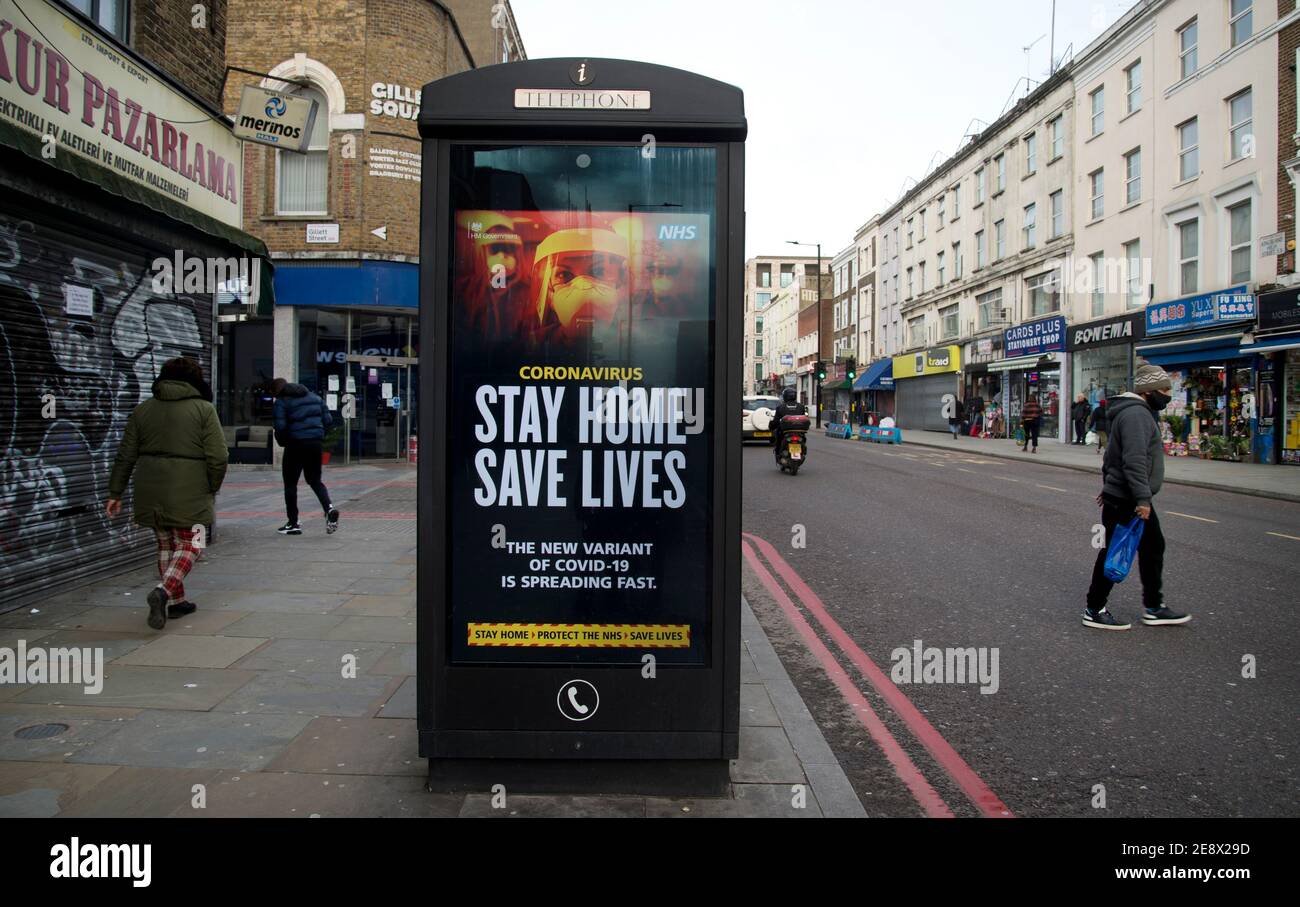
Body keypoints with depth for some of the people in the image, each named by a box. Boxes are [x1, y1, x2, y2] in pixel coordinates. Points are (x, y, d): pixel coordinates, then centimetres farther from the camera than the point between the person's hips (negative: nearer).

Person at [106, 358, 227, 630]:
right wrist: (213, 488, 5)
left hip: (151, 492, 5)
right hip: (189, 492, -4)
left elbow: (125, 456, 9)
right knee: (189, 545, 4)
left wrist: (115, 492, 13)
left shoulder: (142, 410, 11)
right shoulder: (204, 409, -2)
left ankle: (176, 601, 21)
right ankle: (164, 591, -17)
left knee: (165, 544, 17)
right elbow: (218, 457, -9)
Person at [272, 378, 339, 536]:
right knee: (315, 480, 17)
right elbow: (327, 420, 8)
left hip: (295, 445, -5)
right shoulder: (314, 397, 13)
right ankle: (329, 508, -8)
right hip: (315, 444, 5)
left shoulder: (282, 402, -5)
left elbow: (280, 427, -14)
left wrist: (283, 442, 4)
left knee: (290, 483, 8)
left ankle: (293, 524, 11)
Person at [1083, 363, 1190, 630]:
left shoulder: (1139, 412, 17)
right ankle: (1094, 611, 7)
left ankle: (1154, 608, 24)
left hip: (1127, 496, 11)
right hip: (1125, 501, -11)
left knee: (1153, 547, 16)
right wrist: (1143, 498, -29)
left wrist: (1108, 486, 26)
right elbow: (1135, 461, -27)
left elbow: (1114, 454, 23)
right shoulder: (1136, 414, -18)